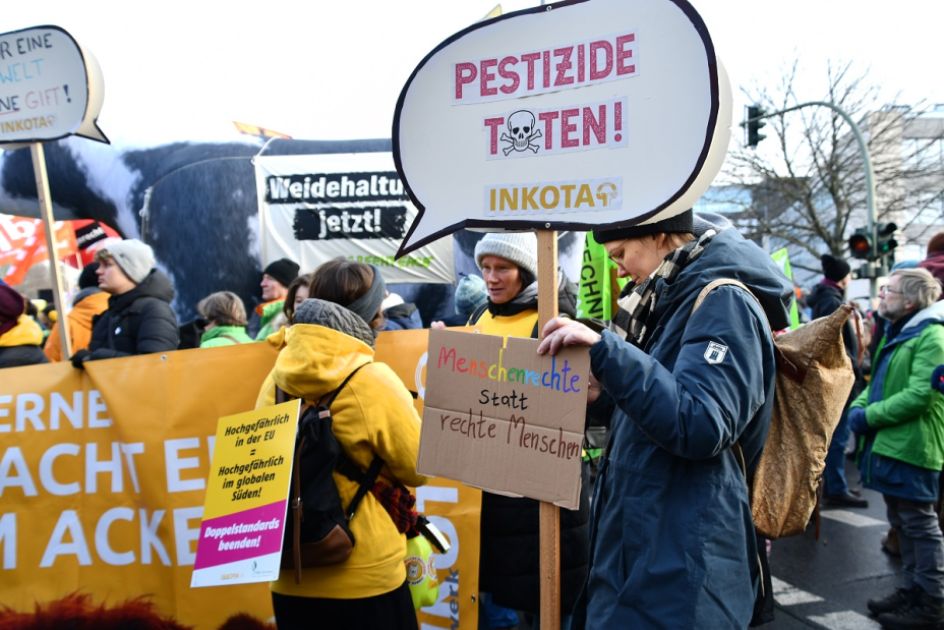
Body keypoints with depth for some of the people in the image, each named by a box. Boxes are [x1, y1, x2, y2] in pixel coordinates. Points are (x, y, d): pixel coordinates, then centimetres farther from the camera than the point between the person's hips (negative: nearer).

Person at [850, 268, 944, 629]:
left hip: (909, 447, -10)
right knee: (901, 524, 16)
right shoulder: (895, 334, 17)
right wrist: (858, 407, 2)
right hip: (887, 444, 10)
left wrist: (870, 416, -17)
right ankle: (912, 591, 28)